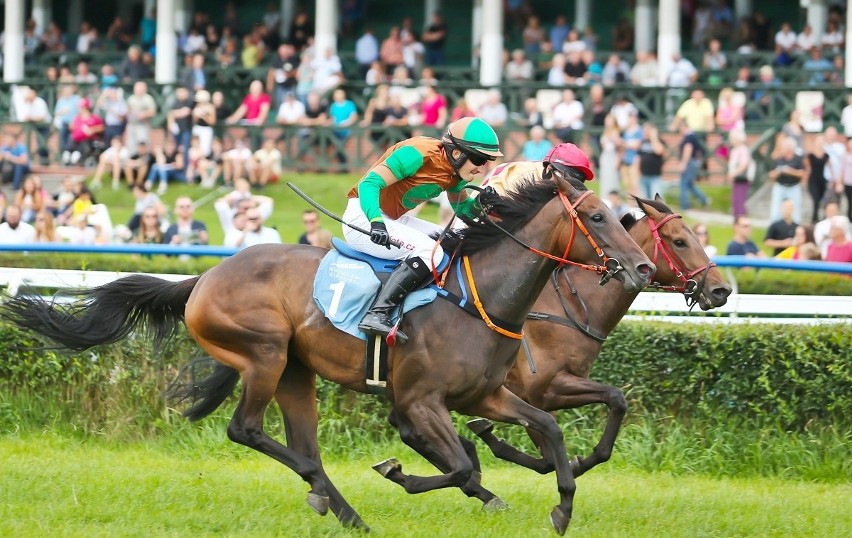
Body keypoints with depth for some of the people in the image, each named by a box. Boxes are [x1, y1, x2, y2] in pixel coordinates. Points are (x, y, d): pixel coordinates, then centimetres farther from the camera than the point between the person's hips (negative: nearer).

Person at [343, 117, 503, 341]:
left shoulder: (455, 172, 2)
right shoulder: (418, 154, -23)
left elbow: (462, 208, 16)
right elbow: (369, 183, -28)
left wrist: (480, 204, -9)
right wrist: (376, 221, -45)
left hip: (394, 219, 10)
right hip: (364, 216, -10)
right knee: (429, 251, -27)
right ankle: (376, 315, -35)